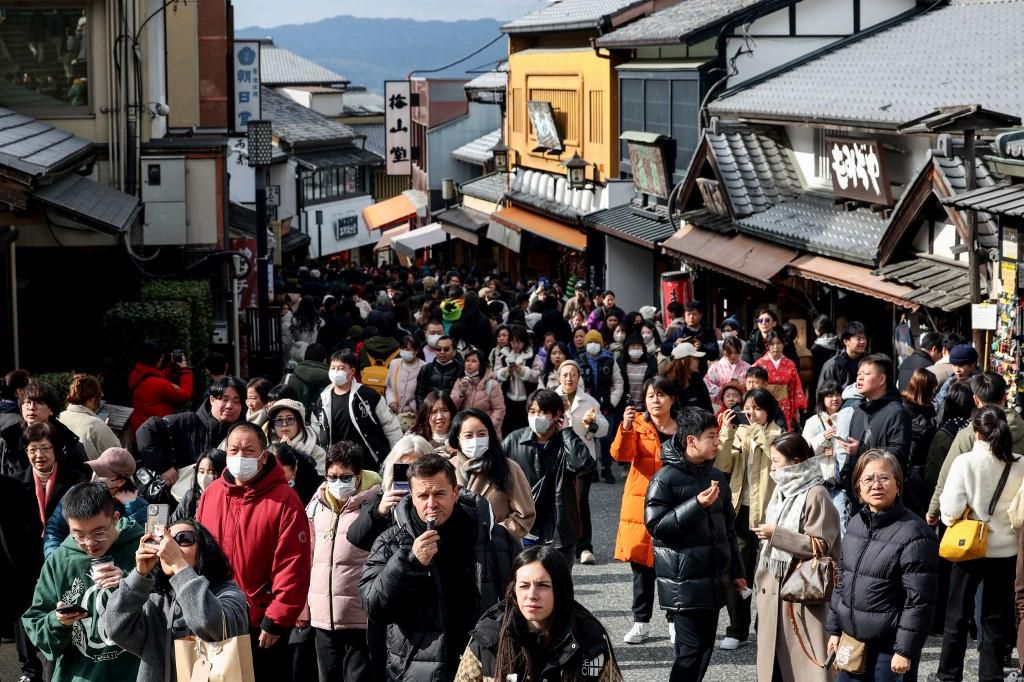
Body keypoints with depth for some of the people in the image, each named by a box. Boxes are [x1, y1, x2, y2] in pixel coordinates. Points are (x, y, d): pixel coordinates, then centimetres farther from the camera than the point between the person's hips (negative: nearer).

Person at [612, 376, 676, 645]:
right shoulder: (638, 424, 0)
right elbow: (621, 454, -16)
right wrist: (626, 428, -34)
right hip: (641, 505, -1)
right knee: (641, 567, 4)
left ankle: (675, 622, 15)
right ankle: (641, 623, 12)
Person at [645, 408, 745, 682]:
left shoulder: (716, 477, 12)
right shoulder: (666, 479, -10)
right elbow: (655, 525, -16)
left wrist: (735, 571, 21)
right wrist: (697, 505, -22)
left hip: (714, 581, 7)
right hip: (684, 584, -7)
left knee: (705, 647, 9)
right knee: (691, 649, -9)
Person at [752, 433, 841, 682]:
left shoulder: (815, 495, -14)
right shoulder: (781, 491, 12)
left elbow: (821, 546, -18)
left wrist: (777, 534, -18)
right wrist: (762, 577, 16)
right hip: (774, 587, 8)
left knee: (805, 660, -7)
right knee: (774, 657, 12)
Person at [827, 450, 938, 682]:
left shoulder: (914, 533, -14)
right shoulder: (856, 524, 8)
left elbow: (919, 600, -16)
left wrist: (905, 651, -18)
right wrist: (834, 629, 16)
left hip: (890, 649, -7)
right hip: (852, 642, 7)